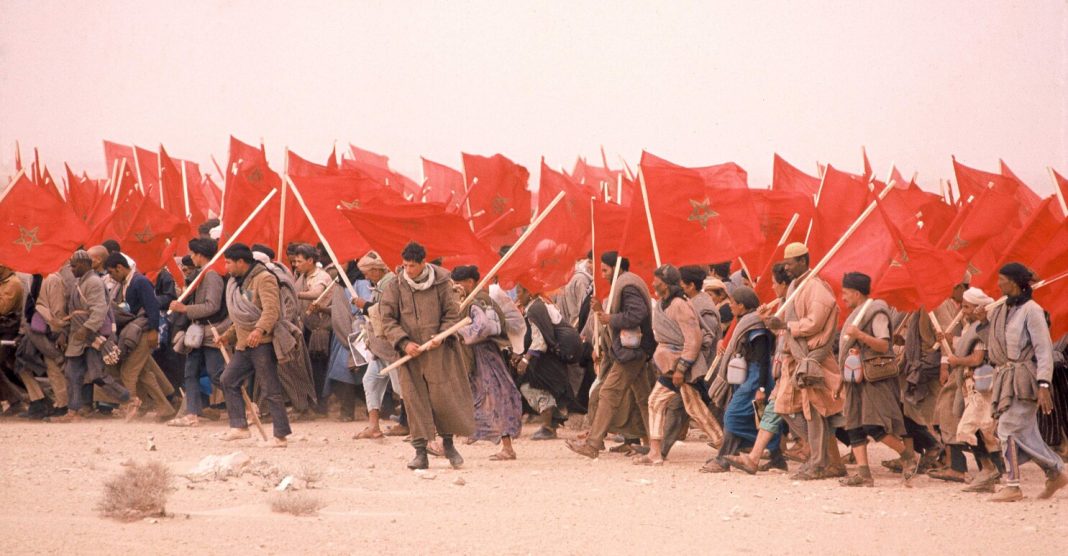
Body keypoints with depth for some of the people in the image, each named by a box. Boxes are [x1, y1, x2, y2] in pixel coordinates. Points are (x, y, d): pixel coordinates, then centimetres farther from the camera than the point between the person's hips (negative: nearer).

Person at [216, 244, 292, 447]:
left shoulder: (263, 279, -12)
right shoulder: (238, 283, 19)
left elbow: (271, 309, -26)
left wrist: (259, 330, -39)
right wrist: (229, 335, 27)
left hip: (263, 343, -10)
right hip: (244, 344, 10)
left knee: (271, 389, -7)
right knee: (228, 380, 5)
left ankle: (280, 435, -4)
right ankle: (239, 426, 7)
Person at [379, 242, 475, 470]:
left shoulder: (440, 284, 0)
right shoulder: (395, 287, 2)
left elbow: (453, 314, 5)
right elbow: (387, 320, 2)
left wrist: (441, 336, -11)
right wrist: (404, 342, -12)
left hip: (439, 352, -1)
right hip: (410, 353, 1)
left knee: (444, 398, -1)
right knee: (415, 401, -2)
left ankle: (448, 442, 22)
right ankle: (420, 453, 1)